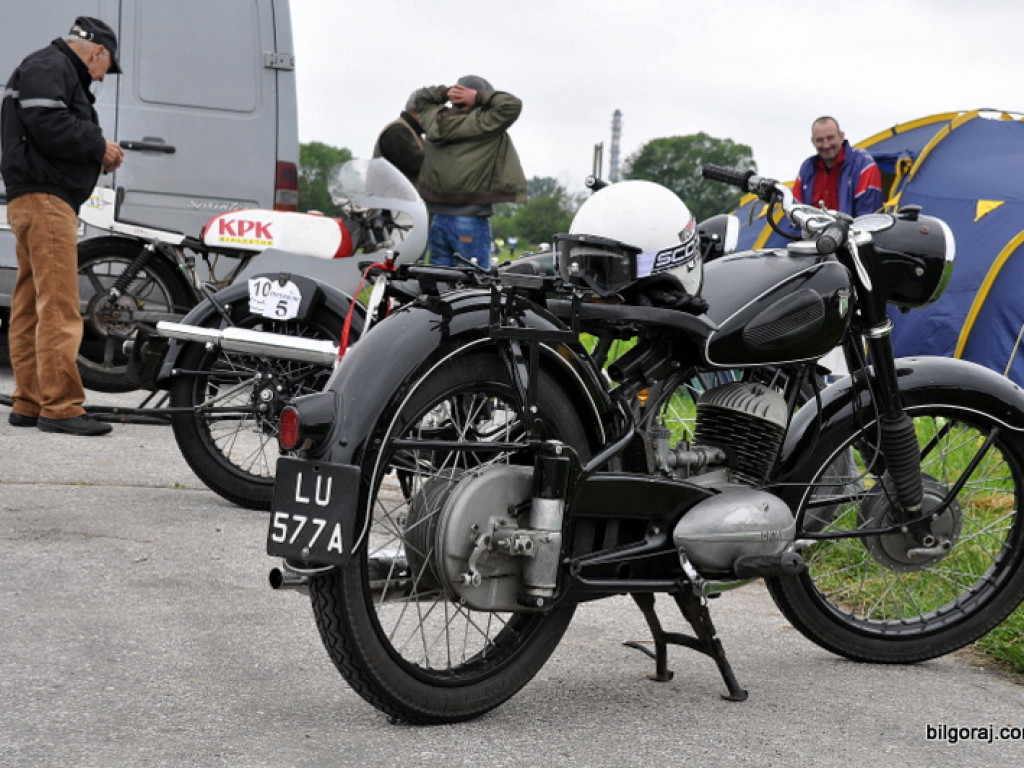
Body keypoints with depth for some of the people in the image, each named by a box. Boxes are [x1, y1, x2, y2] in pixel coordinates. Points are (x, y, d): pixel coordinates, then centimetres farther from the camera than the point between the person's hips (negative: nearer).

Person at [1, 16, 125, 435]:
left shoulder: (61, 72, 27)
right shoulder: (49, 68, -6)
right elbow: (48, 126, -20)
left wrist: (98, 155, 7)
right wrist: (99, 148, -10)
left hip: (39, 200, 11)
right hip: (45, 199, -11)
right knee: (60, 309, -14)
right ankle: (61, 406, -16)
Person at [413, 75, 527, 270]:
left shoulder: (434, 120, 6)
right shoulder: (479, 126, -14)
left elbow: (420, 97, 24)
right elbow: (512, 105, -15)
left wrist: (445, 92, 8)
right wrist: (479, 97, -8)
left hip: (437, 222, 7)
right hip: (470, 222, -7)